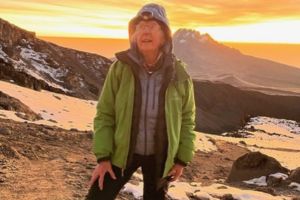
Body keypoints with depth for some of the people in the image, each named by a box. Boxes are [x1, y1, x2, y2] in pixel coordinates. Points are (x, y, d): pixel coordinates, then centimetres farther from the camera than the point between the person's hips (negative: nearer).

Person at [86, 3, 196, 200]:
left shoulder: (178, 74, -12)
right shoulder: (120, 68, -14)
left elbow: (187, 119, -1)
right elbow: (105, 114, -7)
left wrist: (182, 159, 0)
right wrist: (103, 156, -11)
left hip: (160, 156, 1)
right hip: (121, 152, 0)